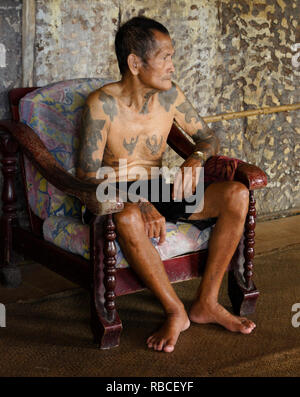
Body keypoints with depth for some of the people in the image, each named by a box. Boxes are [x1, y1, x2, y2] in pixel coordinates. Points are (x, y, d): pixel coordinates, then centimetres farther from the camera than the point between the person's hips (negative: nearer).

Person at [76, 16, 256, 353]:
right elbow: (87, 177, -21)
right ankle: (175, 312, -22)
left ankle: (206, 302, -11)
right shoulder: (102, 104, -17)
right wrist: (139, 205, -35)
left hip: (160, 193, 5)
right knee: (127, 219, -42)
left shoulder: (169, 95, -2)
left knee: (237, 195, -16)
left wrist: (196, 158, -15)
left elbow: (208, 137, 11)